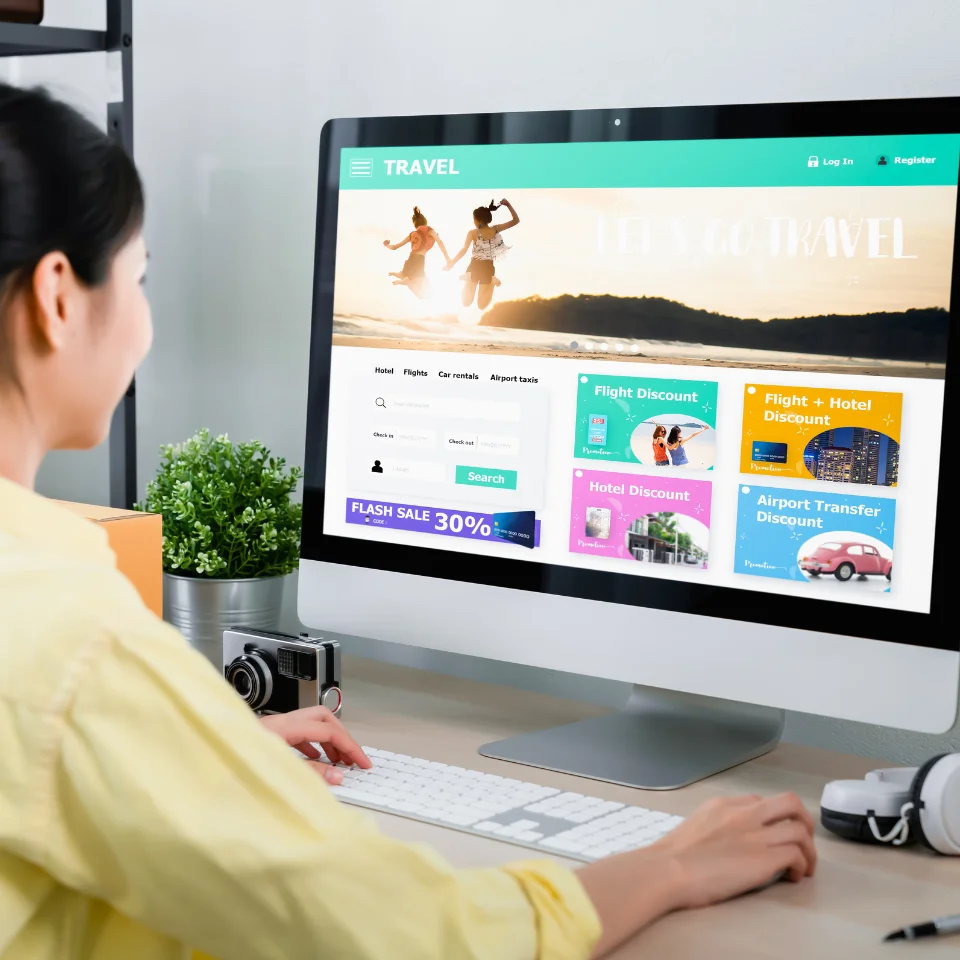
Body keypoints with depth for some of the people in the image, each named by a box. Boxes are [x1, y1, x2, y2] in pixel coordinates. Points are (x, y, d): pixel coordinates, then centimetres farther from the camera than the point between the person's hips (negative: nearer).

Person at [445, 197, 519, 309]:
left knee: (466, 302, 10)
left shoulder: (473, 233, -13)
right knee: (482, 305, 7)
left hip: (475, 267, -2)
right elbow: (516, 220, 2)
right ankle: (491, 282, -13)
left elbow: (464, 251, -19)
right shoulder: (496, 229, -6)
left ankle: (469, 279, -12)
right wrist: (508, 205, 0)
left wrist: (451, 264, -15)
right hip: (488, 268, 2)